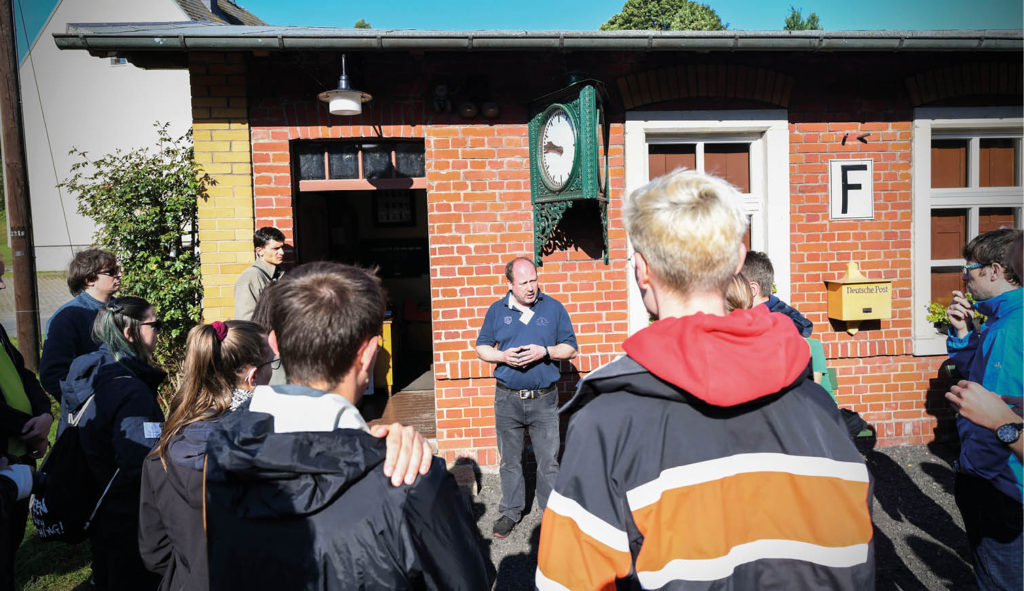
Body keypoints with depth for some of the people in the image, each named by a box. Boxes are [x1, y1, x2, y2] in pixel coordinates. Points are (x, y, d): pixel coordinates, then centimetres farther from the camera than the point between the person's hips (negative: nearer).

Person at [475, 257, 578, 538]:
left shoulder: (554, 308, 2)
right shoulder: (496, 310, 5)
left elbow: (570, 348, 5)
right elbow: (481, 347, 10)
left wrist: (544, 352, -14)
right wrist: (503, 356, -10)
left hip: (544, 399, -1)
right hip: (507, 399, 1)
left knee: (548, 461, 5)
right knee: (509, 460, 13)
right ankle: (510, 512, 29)